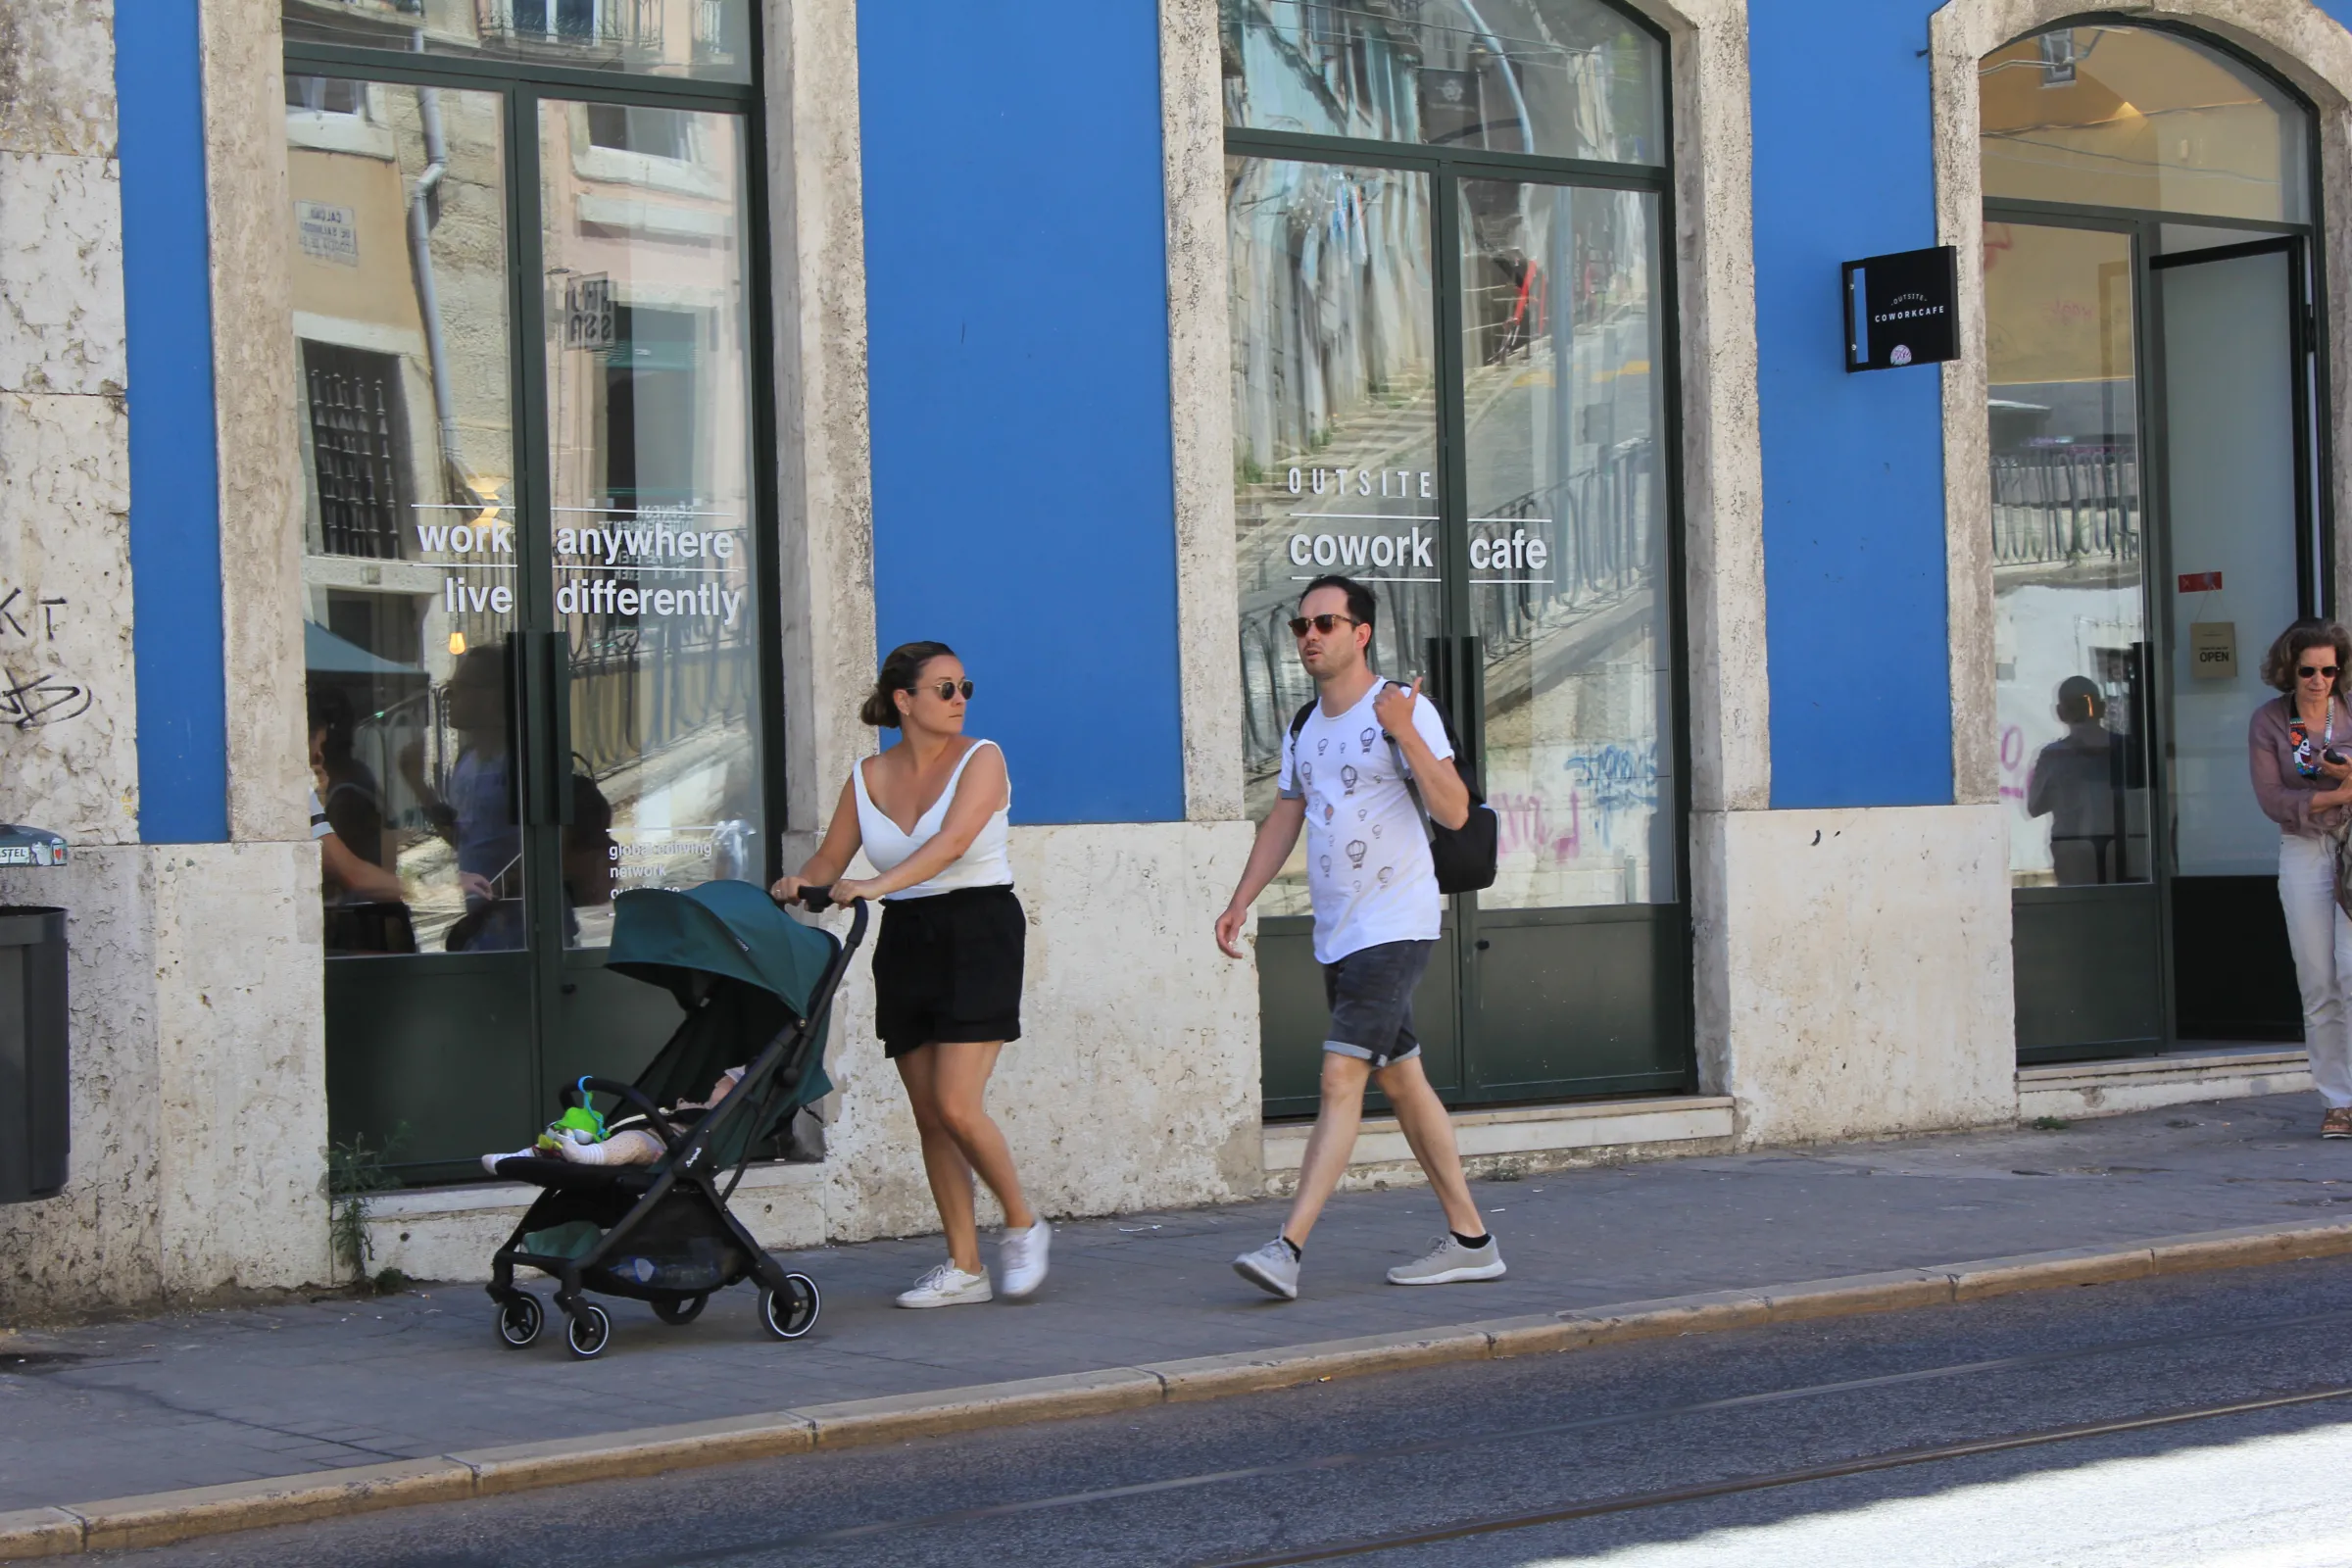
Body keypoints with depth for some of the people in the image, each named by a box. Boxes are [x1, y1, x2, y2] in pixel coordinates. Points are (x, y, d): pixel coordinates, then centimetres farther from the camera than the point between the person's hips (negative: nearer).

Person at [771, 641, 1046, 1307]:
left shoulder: (980, 760, -6)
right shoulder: (868, 777, 7)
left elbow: (951, 842, -22)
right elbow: (829, 861, 10)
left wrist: (877, 884, -35)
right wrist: (799, 883, -14)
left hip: (978, 934, -5)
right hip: (903, 941, 5)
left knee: (956, 1106, -13)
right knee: (929, 1117, 5)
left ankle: (1023, 1226, 9)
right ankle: (963, 1266, 11)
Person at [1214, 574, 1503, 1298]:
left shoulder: (1402, 709, -10)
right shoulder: (1303, 728, 13)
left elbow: (1454, 812, -18)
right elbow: (1283, 820, 23)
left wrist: (1405, 733, -28)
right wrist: (1240, 903, 15)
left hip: (1395, 926, -8)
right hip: (1337, 934, 8)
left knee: (1342, 1078, -16)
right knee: (1401, 1081, 12)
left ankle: (1288, 1247, -21)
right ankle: (1470, 1239, 21)